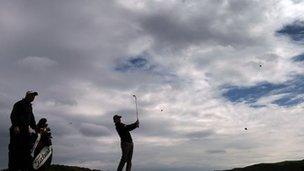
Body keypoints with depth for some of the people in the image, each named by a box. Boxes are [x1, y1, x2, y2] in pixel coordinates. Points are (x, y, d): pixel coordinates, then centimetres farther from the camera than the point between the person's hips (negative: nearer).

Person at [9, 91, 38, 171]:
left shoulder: (30, 106, 24)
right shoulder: (19, 104, -1)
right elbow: (13, 115, -14)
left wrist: (36, 128, 19)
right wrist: (15, 126, -25)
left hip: (25, 130, 8)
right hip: (17, 130, -8)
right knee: (15, 149, -9)